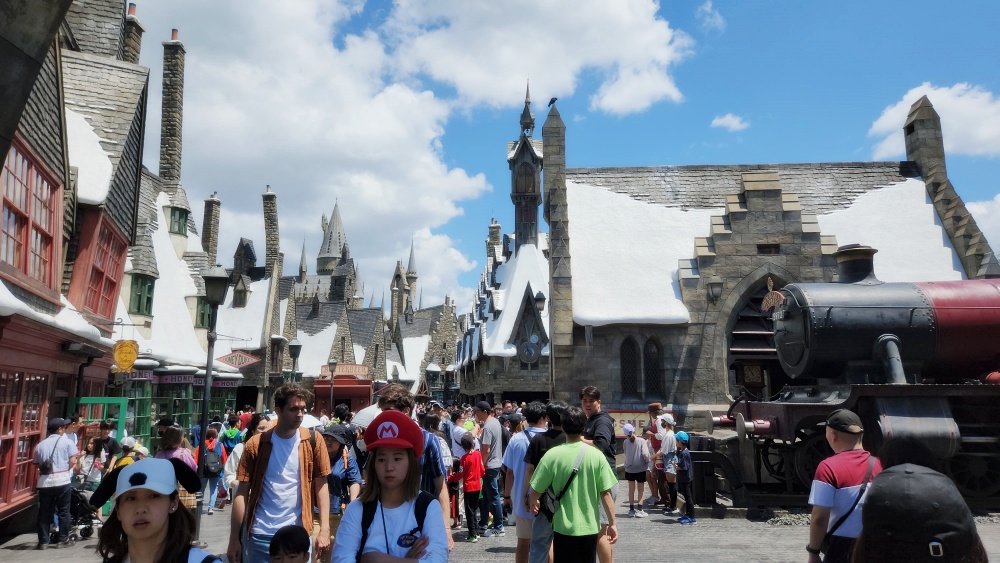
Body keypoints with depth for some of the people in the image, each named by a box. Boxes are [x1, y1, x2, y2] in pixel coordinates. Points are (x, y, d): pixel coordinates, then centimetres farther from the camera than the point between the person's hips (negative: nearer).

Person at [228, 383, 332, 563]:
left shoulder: (312, 441, -2)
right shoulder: (256, 444, -3)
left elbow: (321, 485, -1)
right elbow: (242, 492, -1)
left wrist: (324, 530, -9)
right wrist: (234, 539, -4)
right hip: (259, 535, 0)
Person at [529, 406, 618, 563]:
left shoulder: (552, 455, -11)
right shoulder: (596, 455, -8)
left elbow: (536, 491, -6)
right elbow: (606, 493, -7)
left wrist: (533, 503, 16)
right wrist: (612, 523, 2)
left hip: (563, 527, -1)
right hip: (589, 526, 1)